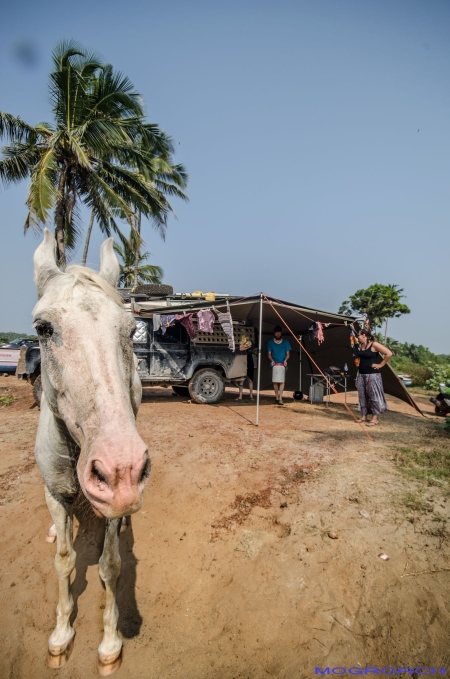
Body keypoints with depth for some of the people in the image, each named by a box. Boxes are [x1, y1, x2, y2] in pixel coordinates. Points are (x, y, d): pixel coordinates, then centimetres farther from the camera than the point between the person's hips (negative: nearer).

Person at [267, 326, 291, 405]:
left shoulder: (286, 342, 7)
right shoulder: (270, 343, 9)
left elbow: (288, 353, 8)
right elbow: (269, 354, 9)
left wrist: (285, 360, -12)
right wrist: (272, 360, -11)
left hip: (282, 364, -1)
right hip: (274, 364, 1)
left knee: (282, 381, -10)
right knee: (275, 381, 3)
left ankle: (280, 398, -12)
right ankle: (276, 397, 14)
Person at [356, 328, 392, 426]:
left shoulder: (374, 345, -12)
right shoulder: (361, 346, 9)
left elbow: (389, 353, -17)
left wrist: (380, 365, -13)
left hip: (372, 374, -8)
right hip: (361, 374, 8)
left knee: (373, 396, -2)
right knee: (362, 395, 10)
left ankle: (375, 418, 5)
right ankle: (364, 416, 20)